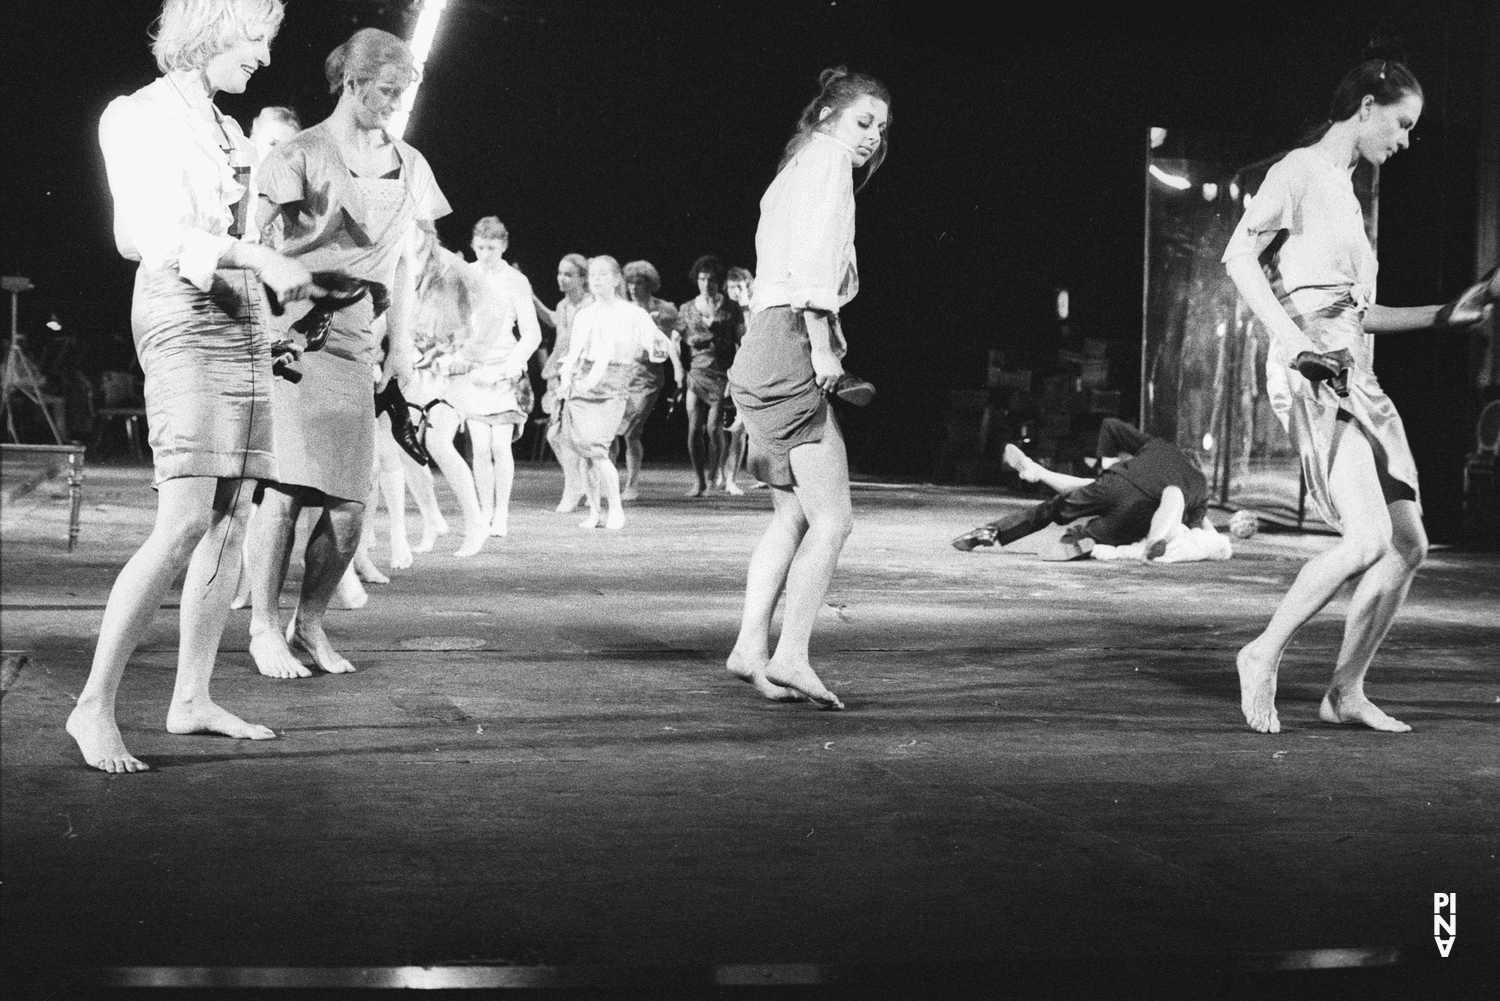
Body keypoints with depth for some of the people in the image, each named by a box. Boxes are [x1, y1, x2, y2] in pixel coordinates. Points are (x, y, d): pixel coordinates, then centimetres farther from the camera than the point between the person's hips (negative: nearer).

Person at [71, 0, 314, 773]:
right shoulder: (139, 116, -2)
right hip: (181, 318, -8)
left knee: (229, 524, 4)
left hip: (243, 321, 8)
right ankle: (94, 705, -14)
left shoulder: (227, 131, 20)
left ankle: (191, 701, 10)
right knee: (183, 526, -17)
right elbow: (156, 236, -14)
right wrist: (263, 259, -25)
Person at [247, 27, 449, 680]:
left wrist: (401, 345, 17)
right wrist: (327, 231, -17)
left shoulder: (406, 164, 15)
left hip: (355, 343, 5)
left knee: (349, 501, -2)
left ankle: (310, 623, 15)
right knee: (286, 488, -10)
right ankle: (263, 630, 2)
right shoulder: (300, 154, 0)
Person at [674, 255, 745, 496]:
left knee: (714, 428, -10)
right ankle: (699, 480, 3)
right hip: (696, 373, 2)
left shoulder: (731, 309, 5)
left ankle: (712, 478, 2)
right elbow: (678, 344, 18)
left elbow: (741, 343, 6)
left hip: (722, 374, -2)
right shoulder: (686, 309, 12)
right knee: (694, 429, -6)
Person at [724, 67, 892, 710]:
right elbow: (814, 260, -16)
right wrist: (823, 345, -18)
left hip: (762, 349, 10)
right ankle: (791, 656, -12)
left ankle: (752, 646, 11)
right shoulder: (827, 160, -3)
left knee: (794, 514, 13)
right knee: (831, 519, -9)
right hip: (791, 348, -10)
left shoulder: (794, 171, 26)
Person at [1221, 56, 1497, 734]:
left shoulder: (1344, 192, 24)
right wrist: (1290, 339, -24)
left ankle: (1345, 693, 8)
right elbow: (1239, 257, -14)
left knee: (1408, 543, 2)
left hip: (1354, 378, 9)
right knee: (1368, 537, -21)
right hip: (1312, 373, -9)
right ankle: (1265, 654, -6)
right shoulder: (1300, 171, -2)